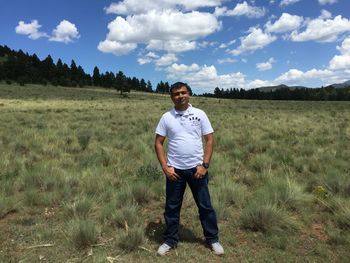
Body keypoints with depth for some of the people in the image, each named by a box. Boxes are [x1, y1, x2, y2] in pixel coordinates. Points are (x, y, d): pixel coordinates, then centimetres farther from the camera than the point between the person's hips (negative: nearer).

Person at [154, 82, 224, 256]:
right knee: (172, 207, 12)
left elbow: (210, 140, -1)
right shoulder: (166, 117, -1)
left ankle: (212, 239, 29)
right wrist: (165, 167, -8)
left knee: (205, 205, 11)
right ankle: (170, 240, 30)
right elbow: (158, 143, 1)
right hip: (175, 170, 1)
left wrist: (204, 165, -9)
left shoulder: (200, 114, -2)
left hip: (196, 168, 0)